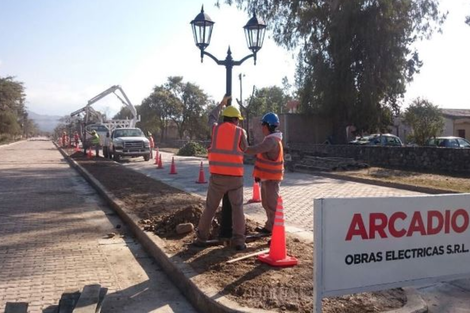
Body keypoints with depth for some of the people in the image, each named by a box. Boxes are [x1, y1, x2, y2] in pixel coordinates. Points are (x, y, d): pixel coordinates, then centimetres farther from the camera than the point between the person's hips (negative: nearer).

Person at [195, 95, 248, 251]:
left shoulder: (216, 128, 5)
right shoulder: (240, 132, -2)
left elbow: (212, 117, 29)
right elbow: (245, 151, 13)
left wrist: (222, 103, 41)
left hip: (217, 176, 2)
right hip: (235, 177, -1)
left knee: (210, 207, 13)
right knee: (237, 208, 9)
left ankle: (201, 238, 15)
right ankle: (238, 241, 2)